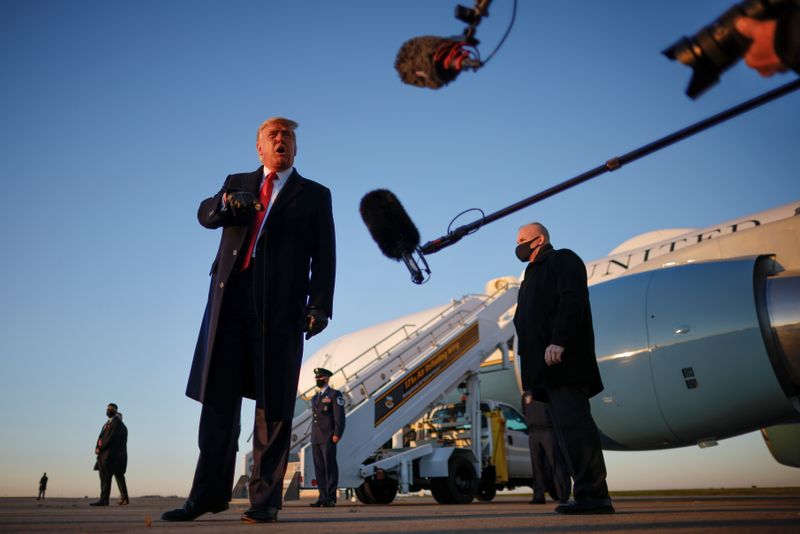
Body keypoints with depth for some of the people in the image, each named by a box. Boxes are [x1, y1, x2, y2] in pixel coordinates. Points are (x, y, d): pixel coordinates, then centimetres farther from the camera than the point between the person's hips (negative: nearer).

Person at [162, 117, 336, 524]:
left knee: (273, 404, -2)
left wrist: (319, 305, -8)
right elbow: (205, 215, 5)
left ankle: (265, 499, 4)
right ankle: (209, 493, 11)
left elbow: (324, 256, 5)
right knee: (217, 396, 3)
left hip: (280, 303, -3)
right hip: (229, 296, 3)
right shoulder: (237, 182, 22)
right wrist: (226, 202, -18)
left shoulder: (315, 195, 13)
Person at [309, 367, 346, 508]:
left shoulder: (335, 395, -1)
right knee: (319, 468, 5)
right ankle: (323, 497, 8)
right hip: (316, 438, 7)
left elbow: (339, 416, -9)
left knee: (330, 467, -7)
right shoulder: (315, 398, 22)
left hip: (328, 438, -7)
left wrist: (337, 434, -18)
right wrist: (313, 437, 16)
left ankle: (331, 498, -6)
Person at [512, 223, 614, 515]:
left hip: (562, 358, -9)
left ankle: (592, 495, -13)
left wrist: (558, 341, -23)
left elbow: (572, 300, -13)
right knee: (567, 426, 4)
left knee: (573, 424, -14)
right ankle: (591, 495, 5)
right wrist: (530, 367, 16)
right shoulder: (534, 273, 30)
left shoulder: (563, 260, 4)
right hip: (547, 366, 9)